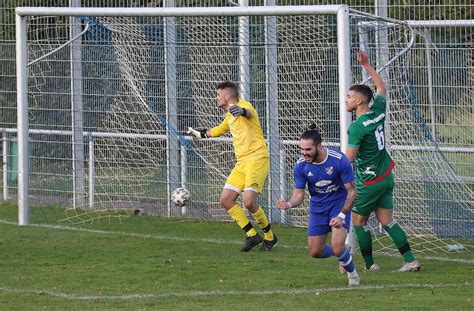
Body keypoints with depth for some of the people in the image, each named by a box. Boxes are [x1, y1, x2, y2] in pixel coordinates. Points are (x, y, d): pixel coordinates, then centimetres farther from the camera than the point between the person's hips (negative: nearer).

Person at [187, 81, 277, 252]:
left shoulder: (244, 105, -9)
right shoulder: (230, 115, 19)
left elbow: (248, 113, -36)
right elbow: (221, 129, 41)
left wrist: (241, 111, -60)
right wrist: (200, 133, 52)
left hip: (257, 159, -9)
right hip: (242, 162, 9)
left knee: (249, 201, -19)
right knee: (226, 199, 1)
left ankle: (270, 236, 3)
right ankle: (252, 235, 7)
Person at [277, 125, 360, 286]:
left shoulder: (339, 160, -25)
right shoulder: (301, 166, -16)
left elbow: (351, 191, -16)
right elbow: (299, 193, -6)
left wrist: (342, 215, -26)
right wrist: (289, 204, -29)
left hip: (339, 205, -4)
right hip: (318, 207, 4)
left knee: (337, 247, -21)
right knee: (315, 252, 4)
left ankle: (352, 272, 12)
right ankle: (343, 253, 36)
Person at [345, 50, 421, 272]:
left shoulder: (357, 127, -22)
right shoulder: (378, 112, -1)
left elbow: (348, 159, -20)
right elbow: (381, 88, 20)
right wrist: (367, 65, 23)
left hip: (369, 182, -8)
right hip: (386, 177, 8)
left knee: (358, 221, 8)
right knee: (386, 220, 10)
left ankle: (369, 263, 12)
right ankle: (410, 260, 4)